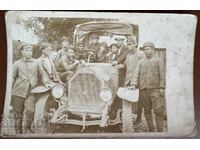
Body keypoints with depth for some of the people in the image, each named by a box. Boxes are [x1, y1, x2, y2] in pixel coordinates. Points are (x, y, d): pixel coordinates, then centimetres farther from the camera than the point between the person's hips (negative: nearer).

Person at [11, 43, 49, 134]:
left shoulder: (36, 63, 9)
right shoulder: (17, 64, 8)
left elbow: (42, 74, 10)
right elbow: (13, 77, 10)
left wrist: (46, 83, -6)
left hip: (31, 92, 0)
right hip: (18, 92, 1)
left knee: (30, 111, -17)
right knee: (18, 113, 5)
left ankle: (28, 128, 7)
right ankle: (18, 132, 20)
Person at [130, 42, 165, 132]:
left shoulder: (159, 60, 8)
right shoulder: (141, 62, 16)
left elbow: (162, 75, 1)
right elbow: (136, 74, 7)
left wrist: (162, 88, -7)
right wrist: (133, 84, -9)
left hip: (155, 89, -3)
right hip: (143, 90, 3)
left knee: (158, 110, -8)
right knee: (147, 110, 7)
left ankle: (160, 130, -3)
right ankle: (151, 130, 16)